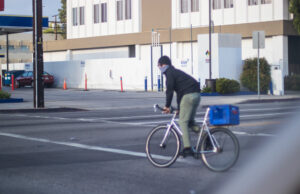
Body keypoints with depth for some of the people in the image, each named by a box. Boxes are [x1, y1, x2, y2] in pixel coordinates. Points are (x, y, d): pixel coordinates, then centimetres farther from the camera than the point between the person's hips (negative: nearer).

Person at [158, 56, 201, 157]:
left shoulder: (170, 73, -1)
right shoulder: (176, 72, 29)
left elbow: (170, 90, -10)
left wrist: (167, 106, -3)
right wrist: (179, 108, 31)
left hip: (188, 96, -9)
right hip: (196, 95, 9)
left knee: (183, 122, -6)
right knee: (190, 121, 19)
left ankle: (187, 148, -12)